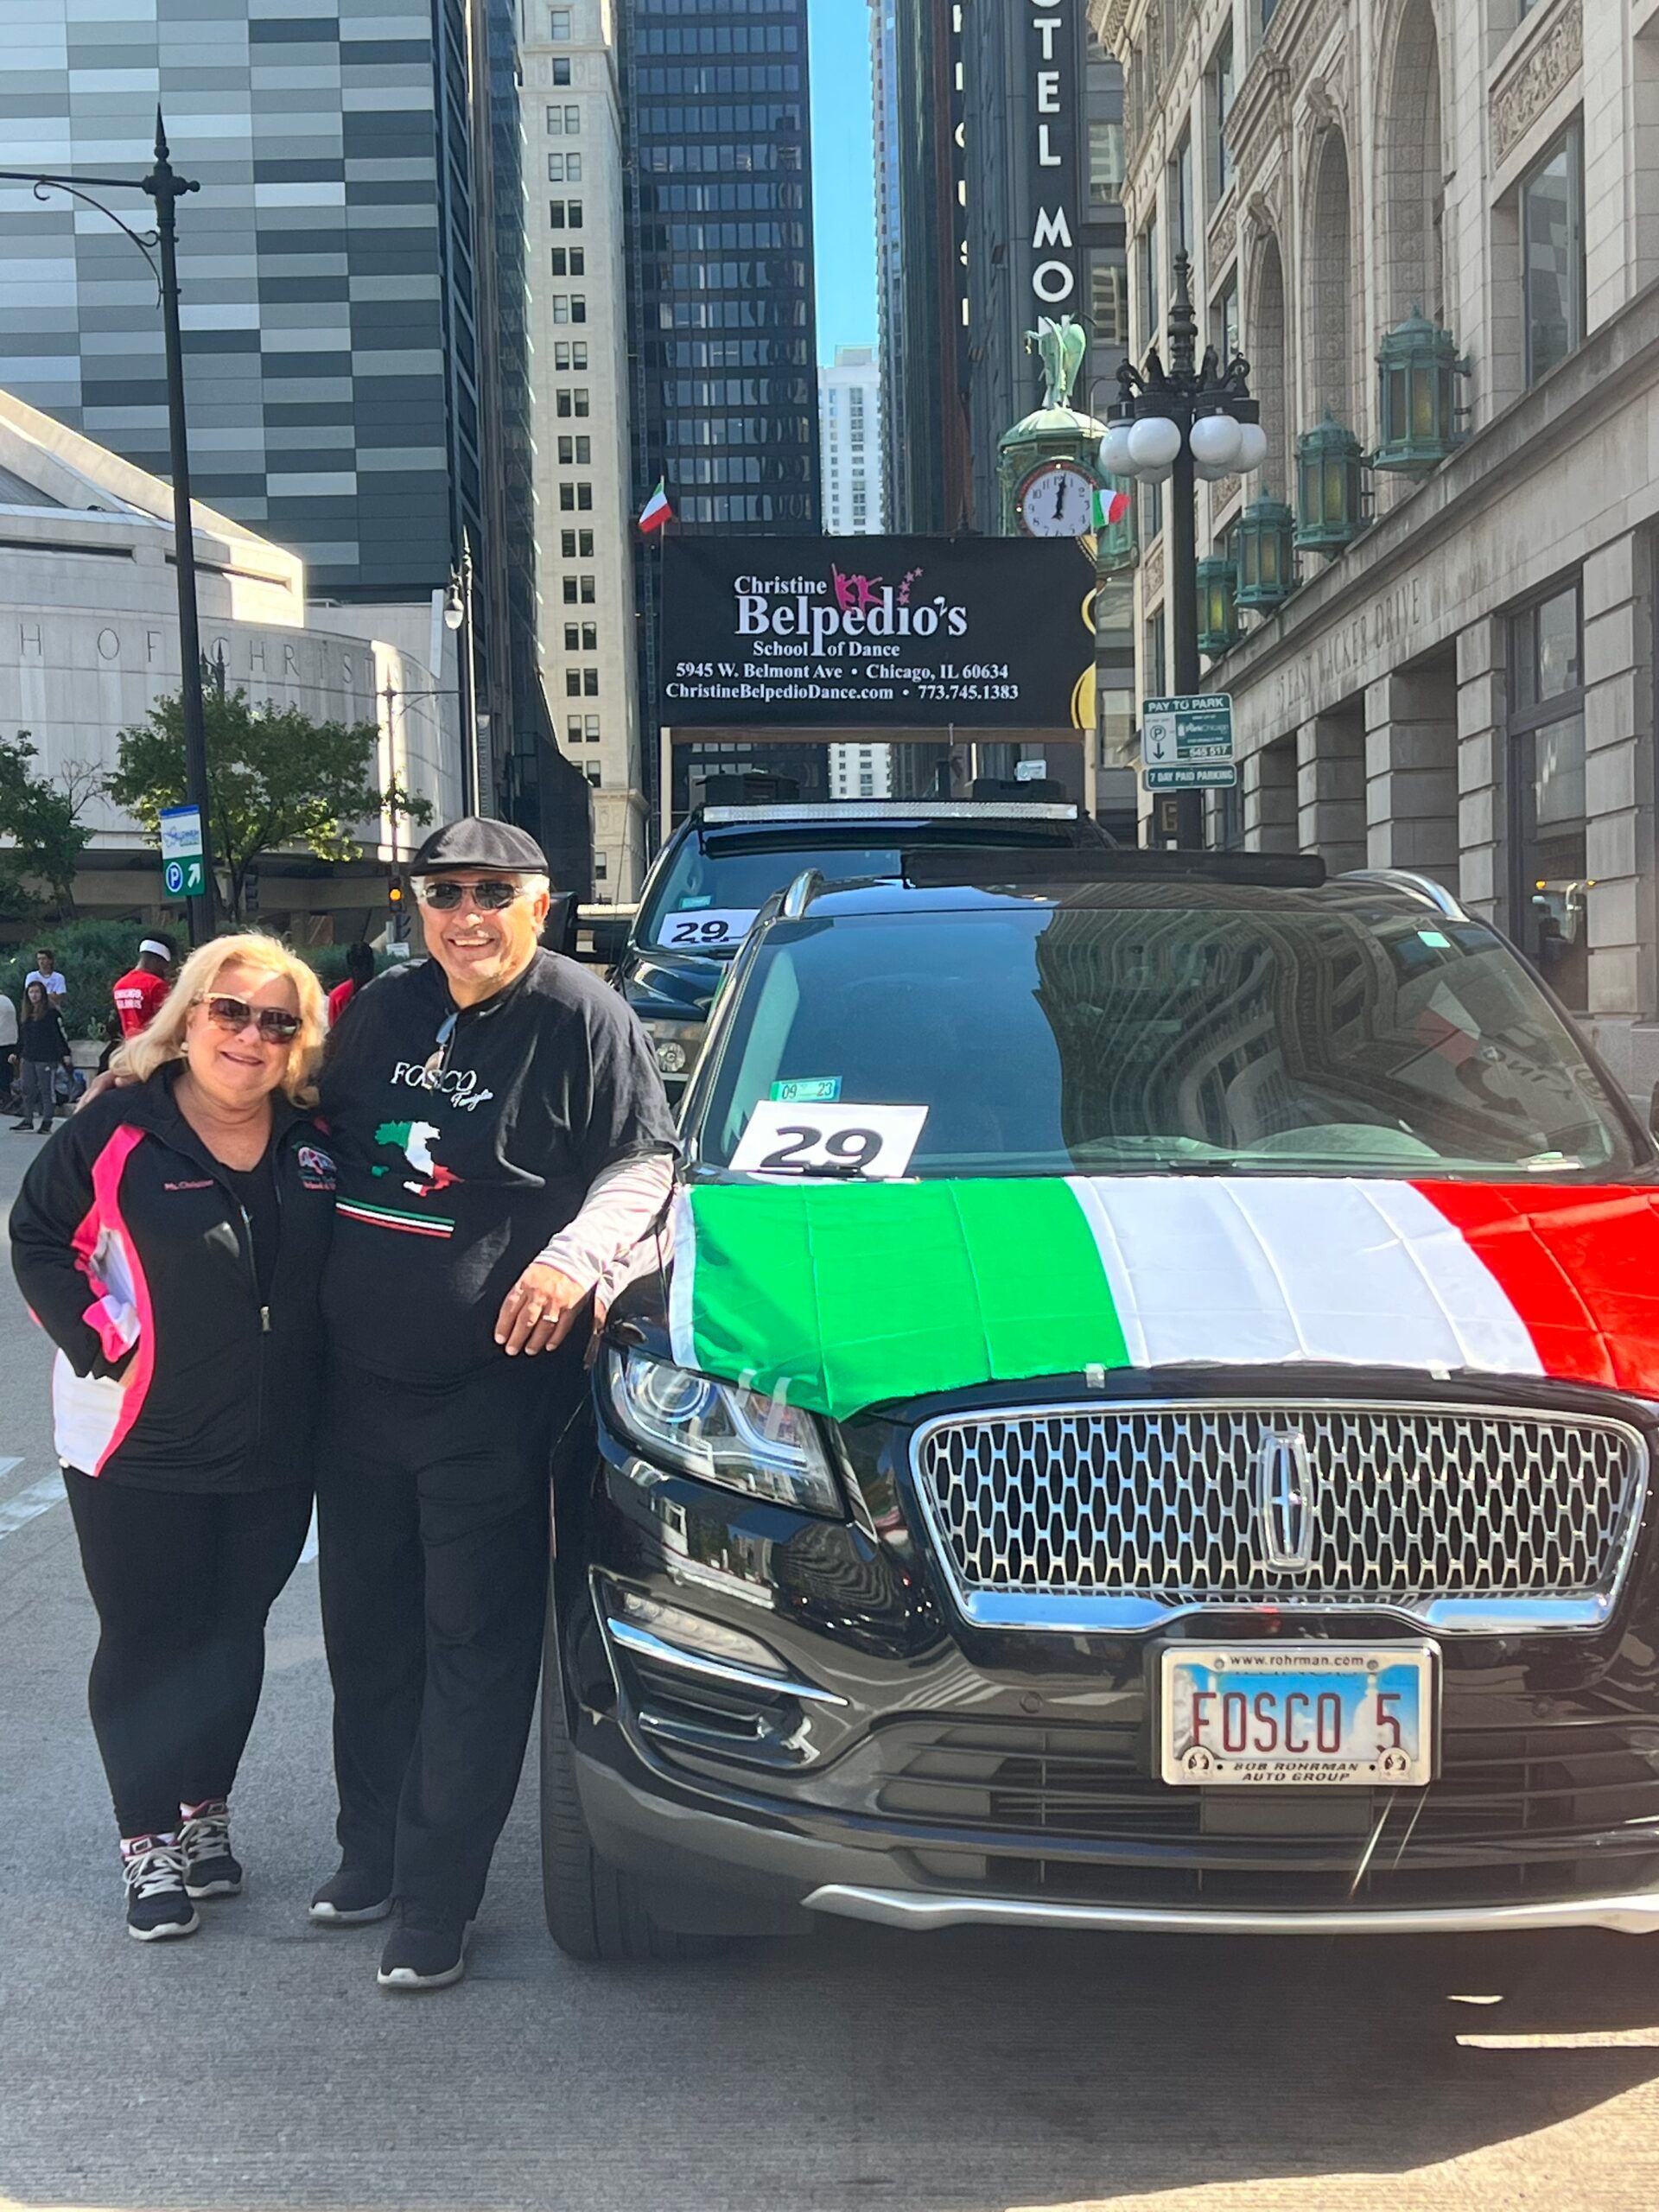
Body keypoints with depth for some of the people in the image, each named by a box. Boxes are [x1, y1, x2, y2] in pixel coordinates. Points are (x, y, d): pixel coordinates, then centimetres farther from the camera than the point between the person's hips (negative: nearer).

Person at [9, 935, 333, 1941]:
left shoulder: (314, 1139, 0)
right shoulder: (119, 1131, -12)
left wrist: (320, 1373, 4)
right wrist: (96, 1342, -10)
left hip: (277, 1450, 3)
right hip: (140, 1451, -3)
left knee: (233, 1637, 14)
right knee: (146, 1643, 5)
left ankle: (207, 1812, 32)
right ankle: (148, 1841, 19)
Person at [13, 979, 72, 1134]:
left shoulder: (52, 1013, -8)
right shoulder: (26, 1014, 14)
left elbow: (61, 1034, -9)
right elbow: (21, 1037, 22)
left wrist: (66, 1054, -13)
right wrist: (17, 1054, 19)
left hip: (47, 1059, -7)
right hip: (29, 1059, 7)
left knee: (47, 1090, -2)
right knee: (28, 1090, 9)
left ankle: (47, 1123, 3)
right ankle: (28, 1120, 18)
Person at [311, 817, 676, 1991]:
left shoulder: (584, 1017, -9)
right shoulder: (384, 1011, 10)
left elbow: (644, 1162, -7)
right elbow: (322, 1137, 25)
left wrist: (573, 1257, -21)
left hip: (491, 1396, -6)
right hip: (358, 1379, 7)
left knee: (474, 1649, 0)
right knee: (367, 1633, 16)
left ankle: (436, 1901, 9)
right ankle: (372, 1850, 33)